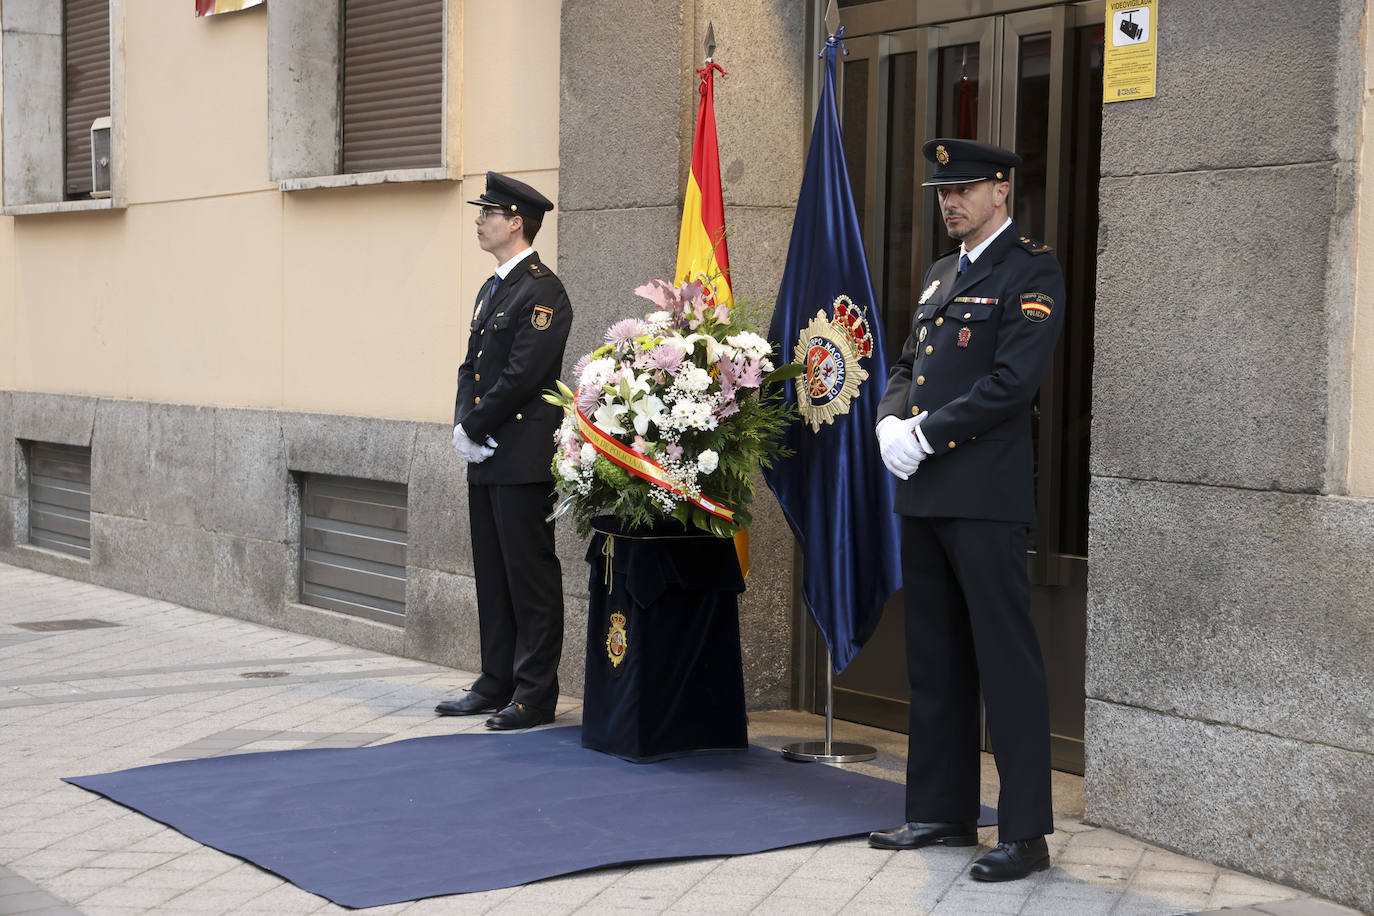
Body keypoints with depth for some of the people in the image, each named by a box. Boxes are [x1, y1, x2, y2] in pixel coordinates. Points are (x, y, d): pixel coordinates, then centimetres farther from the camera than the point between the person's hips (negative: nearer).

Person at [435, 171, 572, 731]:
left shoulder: (541, 292, -13)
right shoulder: (492, 289, 18)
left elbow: (522, 376, -19)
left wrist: (473, 427, -11)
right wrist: (463, 424, 2)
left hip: (523, 457, -10)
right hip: (485, 456, 10)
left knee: (530, 576, -3)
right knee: (492, 575, 14)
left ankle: (534, 695, 3)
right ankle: (497, 685, 22)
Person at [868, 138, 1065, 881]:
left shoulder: (1031, 271, -7)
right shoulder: (942, 274, 19)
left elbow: (1012, 382, -17)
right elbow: (906, 366, 21)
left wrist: (925, 436, -15)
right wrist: (891, 424, 0)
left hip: (985, 497, -8)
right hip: (923, 497, 9)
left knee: (1006, 663, -4)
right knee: (933, 662, 14)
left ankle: (1026, 833, 2)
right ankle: (941, 811, 24)